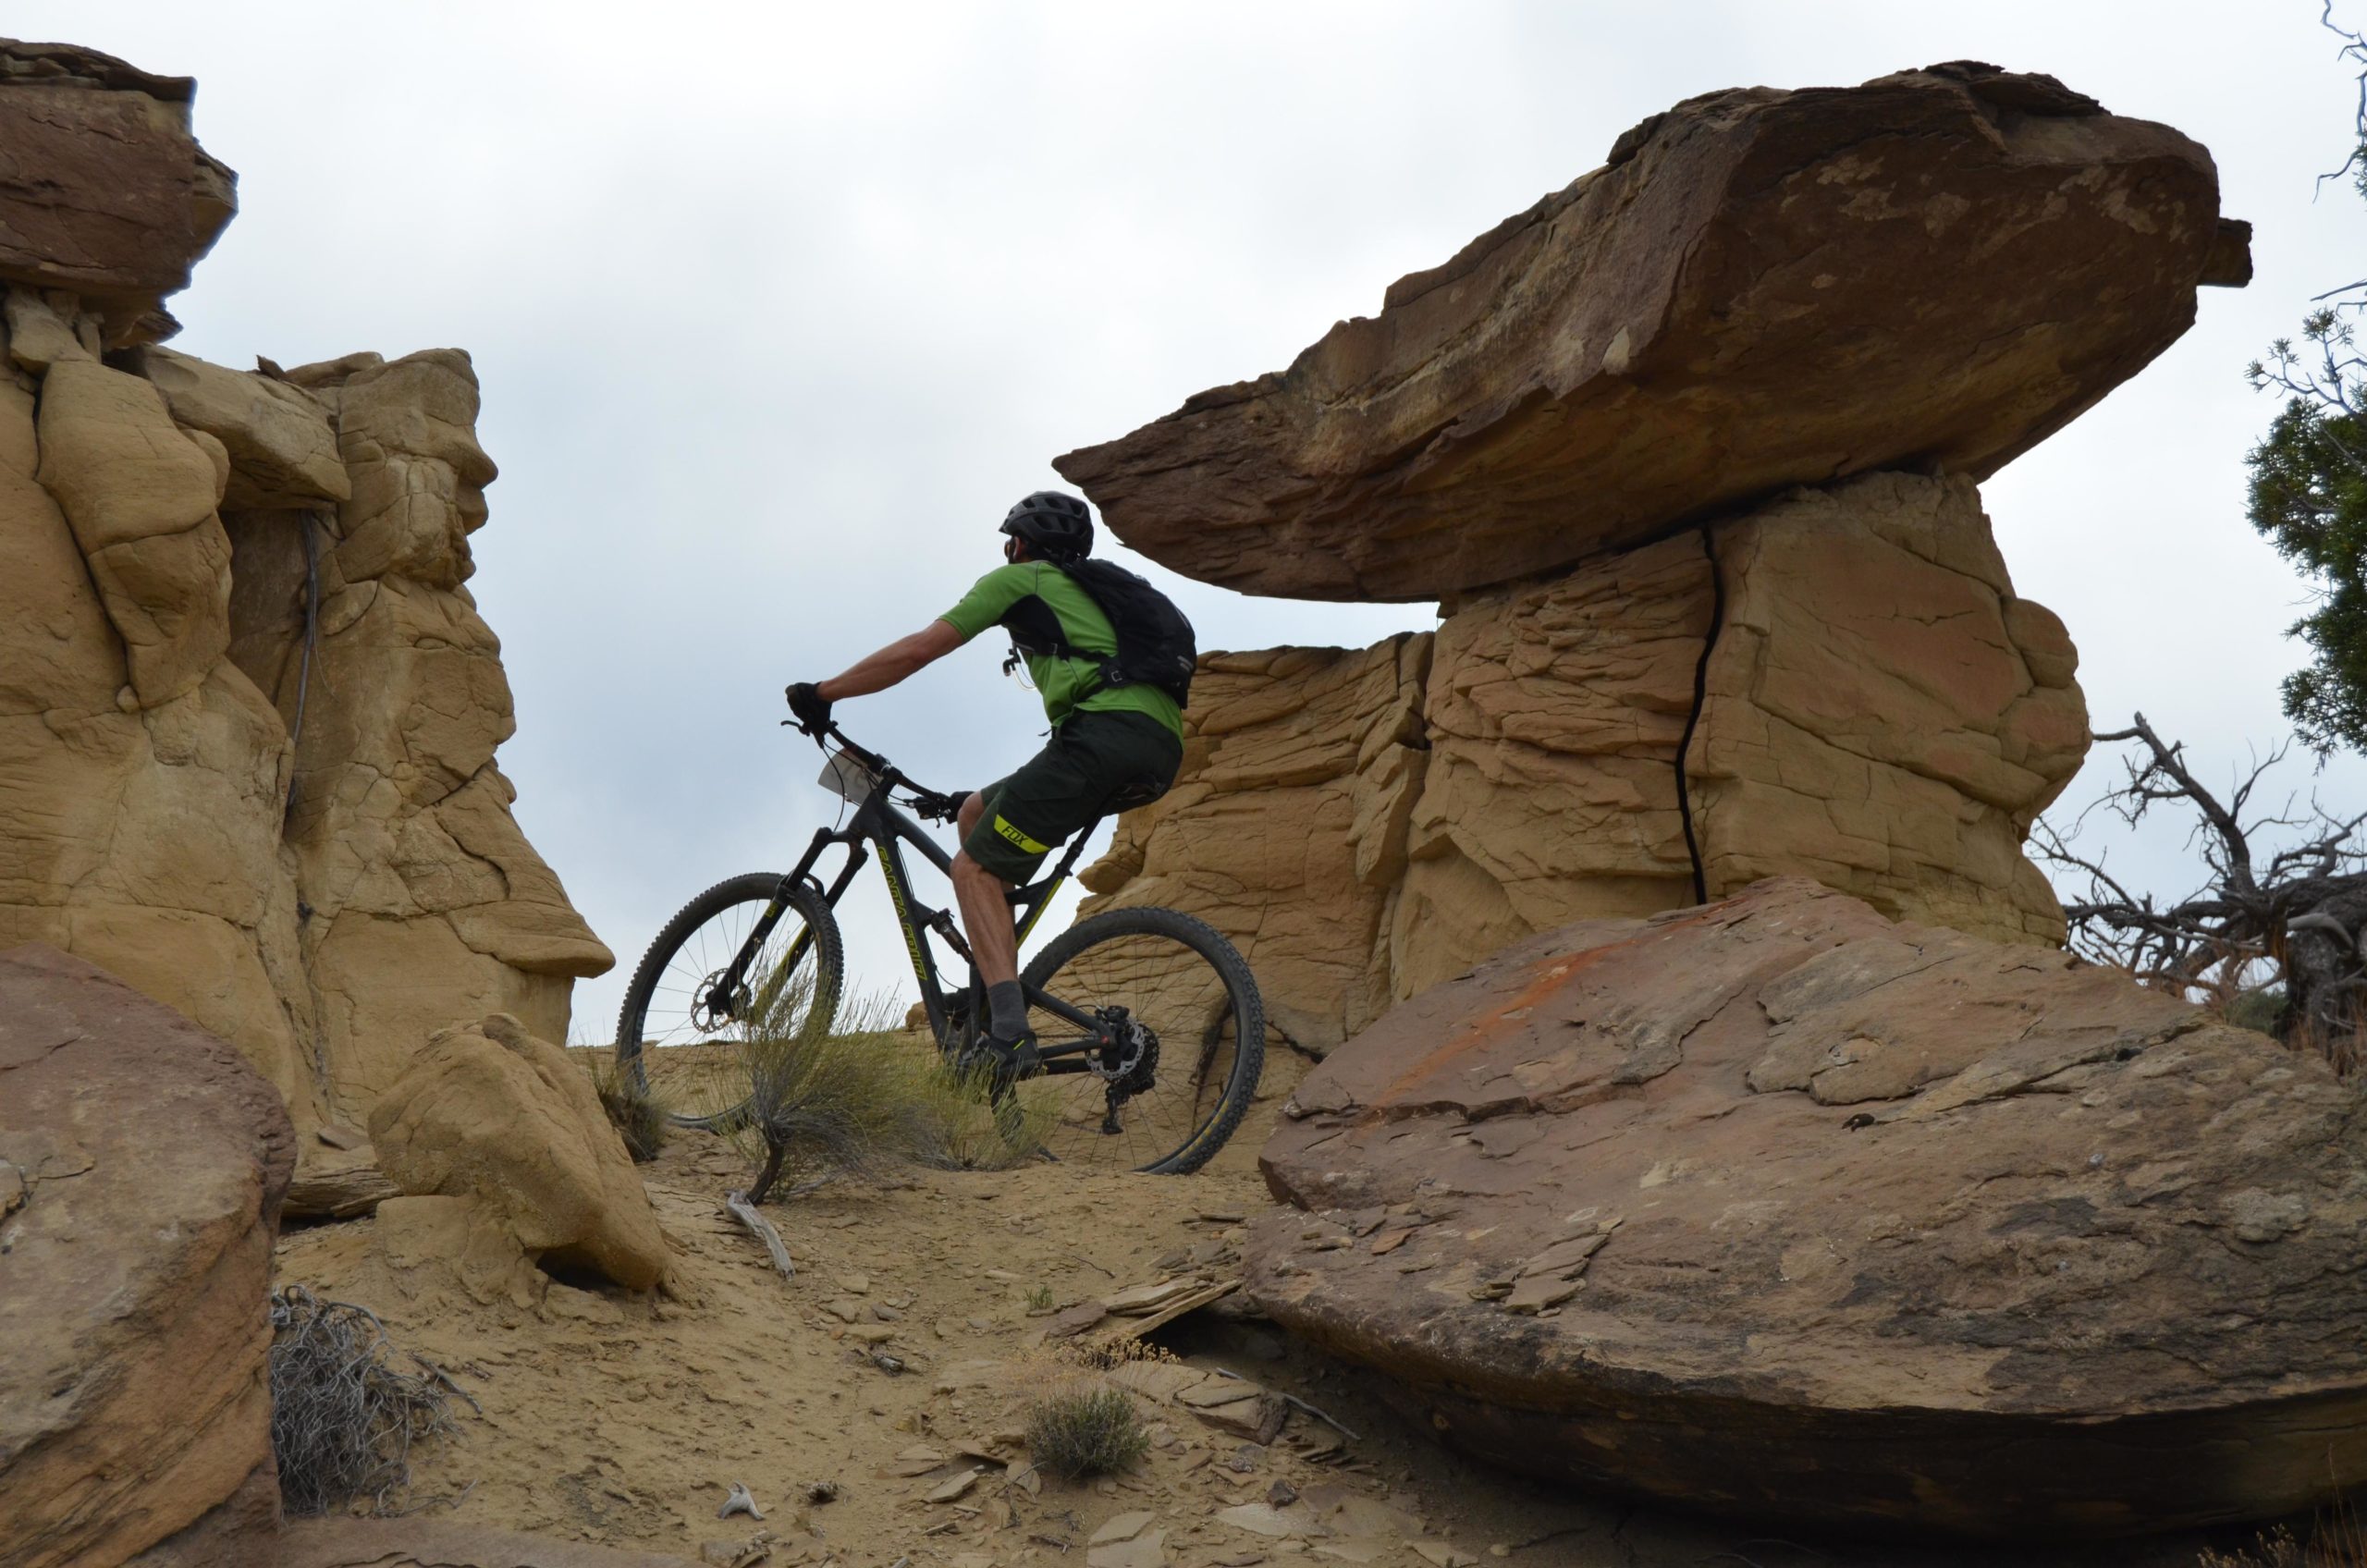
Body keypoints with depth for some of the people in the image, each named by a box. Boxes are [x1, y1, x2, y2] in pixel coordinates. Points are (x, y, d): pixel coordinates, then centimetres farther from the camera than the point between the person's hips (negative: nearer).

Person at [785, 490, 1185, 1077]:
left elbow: (918, 649, 10)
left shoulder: (1020, 579, 14)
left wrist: (822, 692, 18)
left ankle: (1009, 1032, -20)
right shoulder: (1092, 591, 38)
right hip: (1162, 748, 8)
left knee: (975, 870, -4)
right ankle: (993, 989, 13)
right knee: (978, 813, 21)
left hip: (1104, 731, -8)